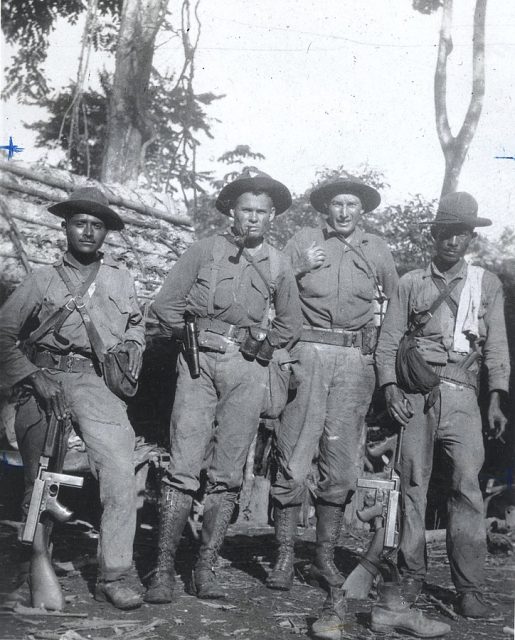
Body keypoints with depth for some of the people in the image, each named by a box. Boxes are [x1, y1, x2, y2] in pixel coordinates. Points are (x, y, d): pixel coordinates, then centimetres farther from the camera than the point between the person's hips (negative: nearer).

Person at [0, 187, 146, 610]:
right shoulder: (43, 279, 11)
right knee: (39, 483, -1)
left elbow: (136, 320, 32)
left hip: (98, 384, 1)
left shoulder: (119, 277, 17)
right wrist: (34, 377, -7)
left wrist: (133, 342, 10)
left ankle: (115, 574, -12)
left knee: (121, 475, -17)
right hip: (47, 380, 0)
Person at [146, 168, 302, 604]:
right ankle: (164, 569, -1)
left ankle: (206, 568, 10)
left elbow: (290, 324, 21)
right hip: (200, 360, -2)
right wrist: (190, 338, 4)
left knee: (229, 473, 2)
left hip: (248, 369, 2)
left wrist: (263, 346, 9)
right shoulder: (204, 250, 6)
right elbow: (166, 303, 8)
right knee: (184, 466, -7)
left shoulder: (278, 264, 12)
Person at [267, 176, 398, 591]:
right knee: (293, 458, -6)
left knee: (341, 463, 4)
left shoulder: (377, 249, 15)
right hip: (308, 353, -2)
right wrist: (301, 268, -6)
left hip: (355, 359, 2)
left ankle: (326, 557, 14)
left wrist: (376, 316, 12)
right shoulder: (303, 242, 9)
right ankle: (285, 557, 3)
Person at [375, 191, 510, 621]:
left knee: (467, 485, -10)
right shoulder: (411, 283, 12)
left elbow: (496, 346, 10)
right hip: (415, 393, 1)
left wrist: (496, 400, 1)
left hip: (462, 395, 0)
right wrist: (390, 387, -5)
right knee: (413, 484, 2)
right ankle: (411, 577, 12)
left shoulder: (487, 284, 13)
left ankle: (469, 589, -4)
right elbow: (388, 341, 9)